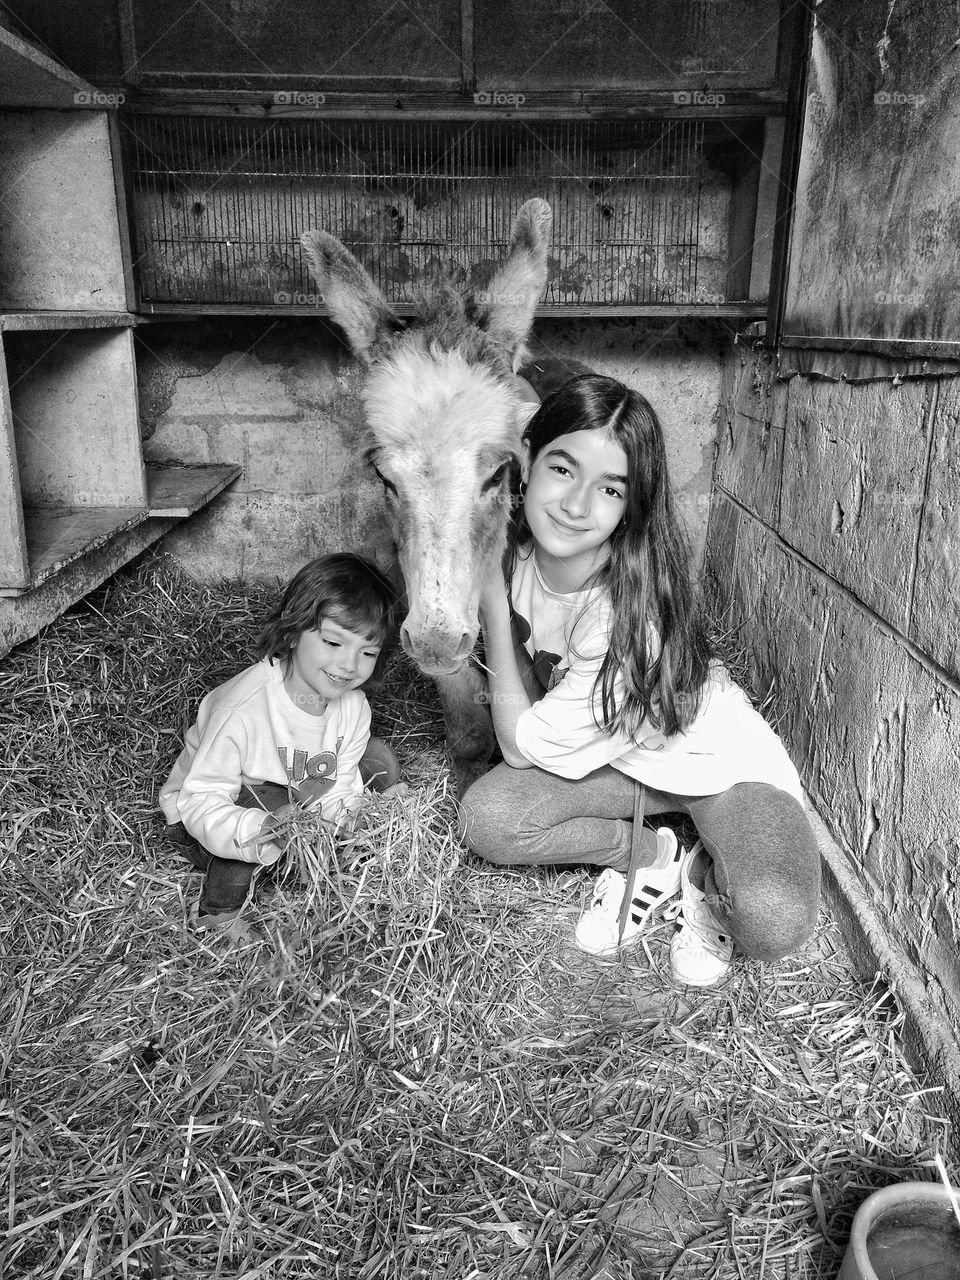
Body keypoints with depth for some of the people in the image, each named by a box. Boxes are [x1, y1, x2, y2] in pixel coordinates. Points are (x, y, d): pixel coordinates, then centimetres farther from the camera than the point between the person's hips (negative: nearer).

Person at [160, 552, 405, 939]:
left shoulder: (353, 707, -14)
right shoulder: (241, 711, -35)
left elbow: (338, 788, -8)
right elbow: (201, 802, -34)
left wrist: (330, 820, -30)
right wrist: (254, 835, -51)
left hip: (298, 805, 6)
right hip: (202, 822, -5)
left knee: (376, 756, -6)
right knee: (270, 801, -38)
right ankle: (217, 915, -18)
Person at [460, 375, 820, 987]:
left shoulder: (636, 618, -36)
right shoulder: (517, 553, -17)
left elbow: (520, 748, -23)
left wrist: (493, 602, -25)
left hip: (723, 760, -5)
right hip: (615, 757, 6)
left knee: (773, 924, -32)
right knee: (486, 816, -19)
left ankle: (708, 875, 4)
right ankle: (654, 857, 3)